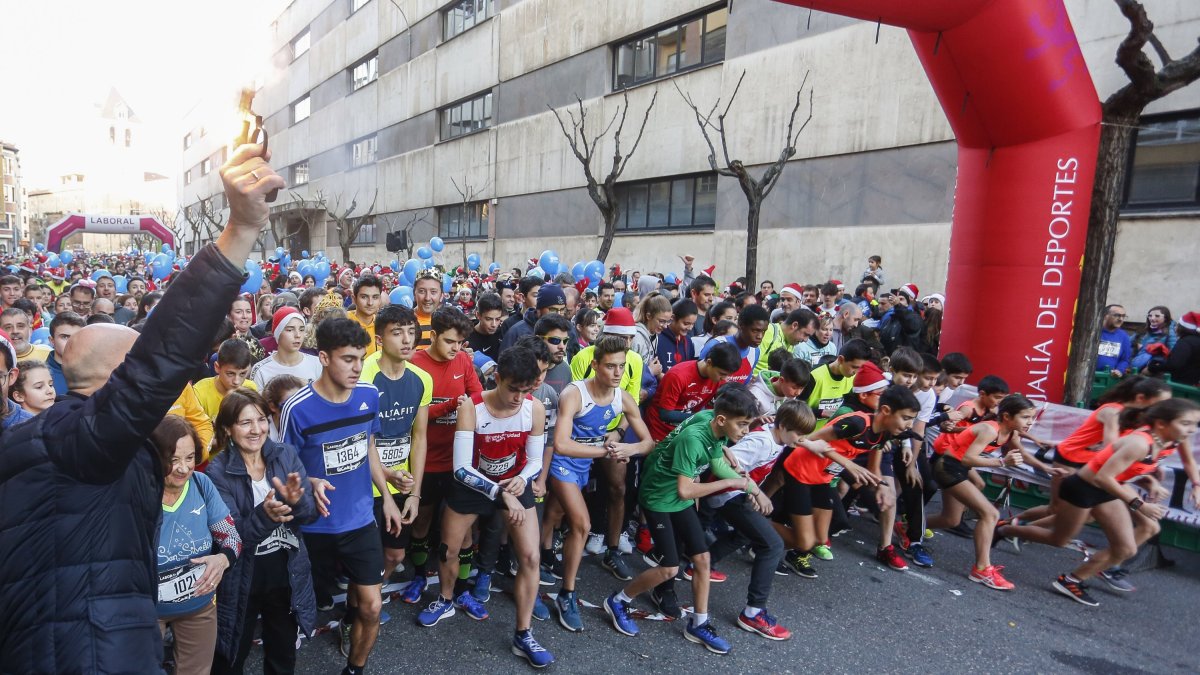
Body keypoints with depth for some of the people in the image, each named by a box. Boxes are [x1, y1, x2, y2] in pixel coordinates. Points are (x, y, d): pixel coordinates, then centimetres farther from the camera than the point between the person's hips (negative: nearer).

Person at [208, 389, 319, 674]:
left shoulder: (286, 455, -6)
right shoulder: (218, 471, -14)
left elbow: (310, 513, -8)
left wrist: (296, 501, -30)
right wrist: (264, 515, -38)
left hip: (288, 576, 3)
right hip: (242, 582, -3)